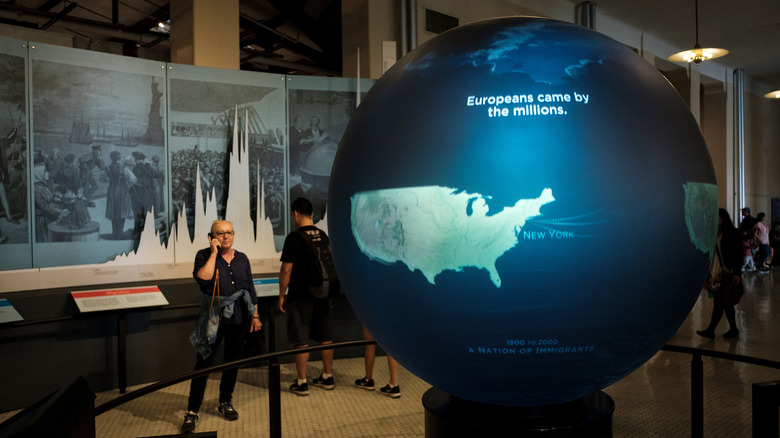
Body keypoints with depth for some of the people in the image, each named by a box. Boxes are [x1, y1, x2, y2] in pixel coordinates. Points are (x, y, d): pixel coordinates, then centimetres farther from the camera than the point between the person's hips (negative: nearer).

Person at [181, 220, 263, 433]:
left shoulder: (241, 259, 7)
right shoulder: (204, 255, -4)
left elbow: (250, 289, 11)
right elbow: (203, 278, -23)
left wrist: (255, 315, 8)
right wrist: (214, 253, -17)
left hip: (238, 318, 4)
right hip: (213, 319, -4)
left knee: (232, 361, 14)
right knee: (204, 363, -3)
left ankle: (225, 402, 31)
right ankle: (192, 411, 7)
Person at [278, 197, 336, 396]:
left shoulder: (294, 238, -14)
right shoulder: (323, 235, 6)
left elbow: (286, 270, -15)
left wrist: (282, 295, -5)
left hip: (300, 296, -6)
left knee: (301, 340, 3)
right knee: (325, 337, 13)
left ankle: (301, 383, 10)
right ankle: (327, 377, 24)